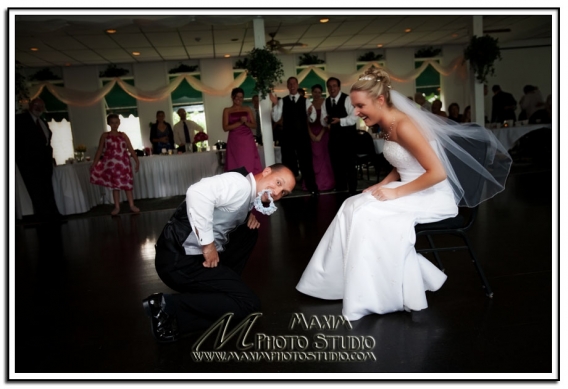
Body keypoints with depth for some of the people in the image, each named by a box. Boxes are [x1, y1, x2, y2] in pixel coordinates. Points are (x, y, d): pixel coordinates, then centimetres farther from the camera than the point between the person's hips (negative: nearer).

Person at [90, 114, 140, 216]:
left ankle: (132, 205, 11)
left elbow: (131, 149, 3)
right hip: (111, 164, 0)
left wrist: (137, 161, -2)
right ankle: (117, 207, 14)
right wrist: (94, 163, -4)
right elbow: (100, 150, 2)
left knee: (127, 184, 4)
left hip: (124, 163, 1)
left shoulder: (123, 135, 6)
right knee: (115, 185, 6)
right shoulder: (105, 135, 4)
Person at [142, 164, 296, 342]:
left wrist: (249, 217, 6)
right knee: (249, 304, -9)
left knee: (249, 231, 15)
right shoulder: (240, 183, -16)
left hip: (199, 255, 10)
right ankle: (169, 306, -7)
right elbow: (197, 193, -32)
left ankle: (223, 283, 16)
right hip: (180, 259, -10)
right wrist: (208, 246, -25)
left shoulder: (249, 197, 14)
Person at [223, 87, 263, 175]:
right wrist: (240, 122, -12)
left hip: (248, 141, 2)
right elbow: (225, 128, -3)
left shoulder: (248, 109, 12)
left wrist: (246, 122, -10)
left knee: (250, 164, -3)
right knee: (236, 165, -5)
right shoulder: (227, 111, 7)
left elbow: (254, 125, 10)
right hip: (234, 142, -2)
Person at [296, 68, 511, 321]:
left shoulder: (403, 126, -22)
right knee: (355, 207, -5)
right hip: (412, 191, 9)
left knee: (365, 213, -21)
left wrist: (396, 193, -21)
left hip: (434, 196, -9)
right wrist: (381, 186, 1)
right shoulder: (387, 125, 6)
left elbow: (437, 172, -26)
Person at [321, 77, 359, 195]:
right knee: (336, 164, 12)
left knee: (350, 164, -3)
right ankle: (340, 190, 23)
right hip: (334, 135, 6)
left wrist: (340, 120, -27)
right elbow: (323, 122, 11)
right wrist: (325, 120, -12)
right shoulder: (326, 102, 12)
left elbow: (354, 117, -15)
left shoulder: (347, 99, -7)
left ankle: (352, 191, 6)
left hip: (347, 135, -6)